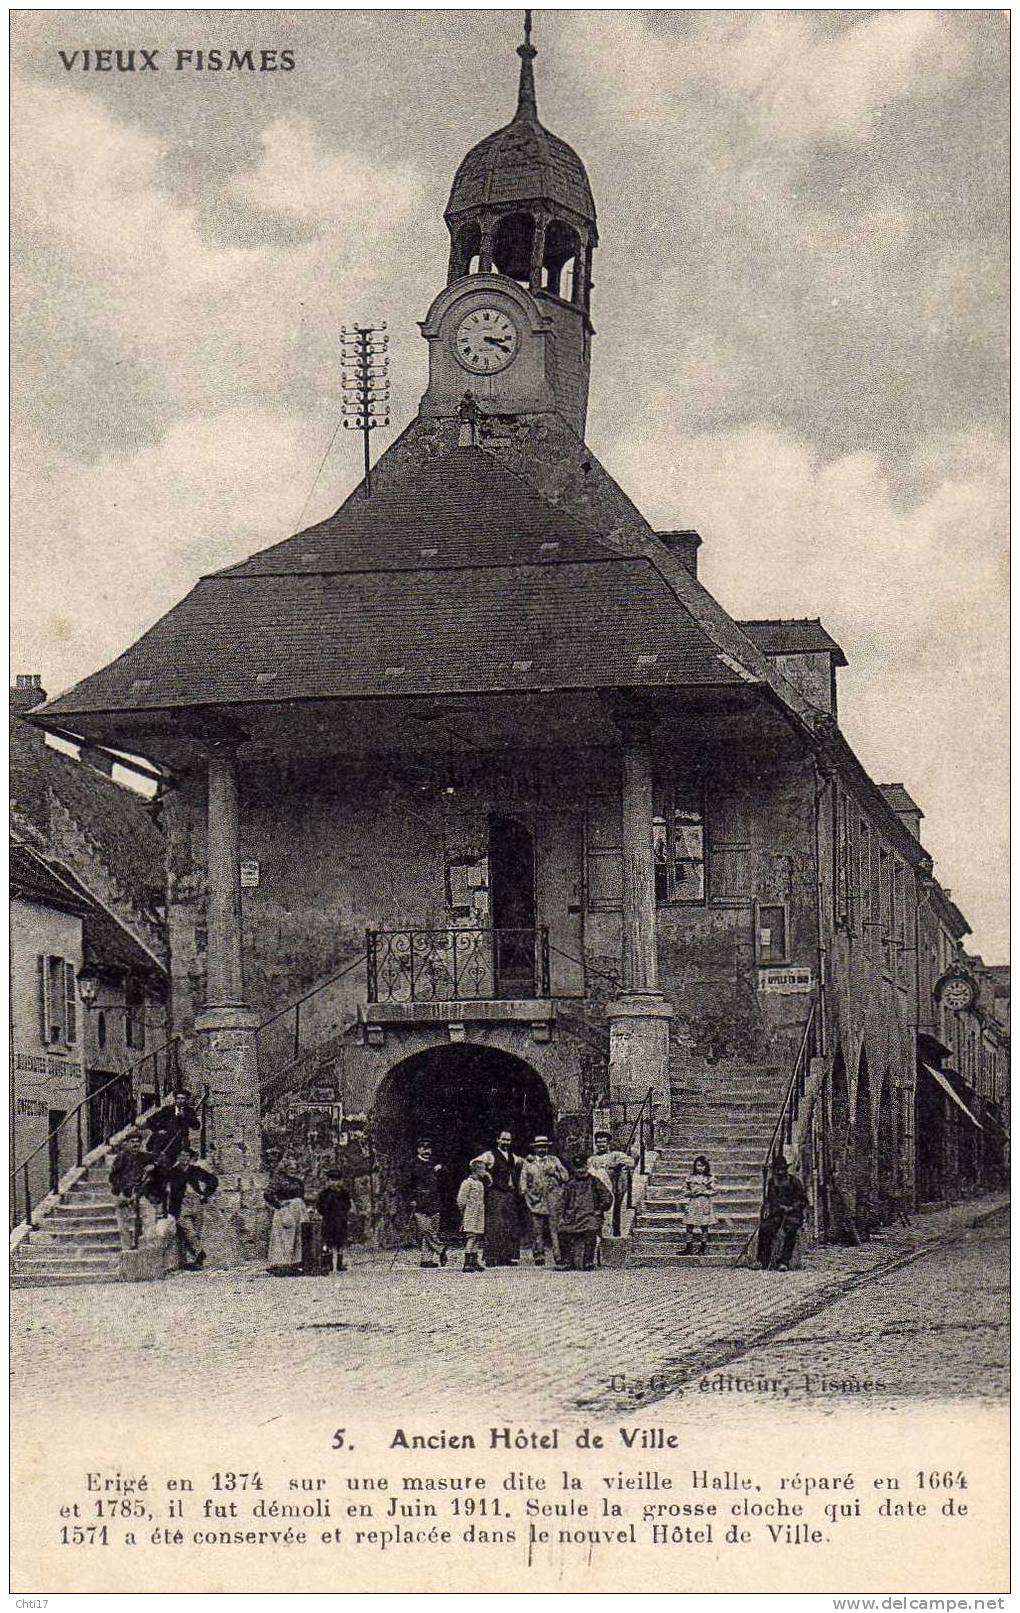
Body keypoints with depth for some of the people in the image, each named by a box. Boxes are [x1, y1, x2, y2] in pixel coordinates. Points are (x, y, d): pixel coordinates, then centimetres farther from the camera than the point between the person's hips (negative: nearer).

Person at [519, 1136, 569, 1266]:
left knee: (554, 1228, -7)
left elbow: (566, 1176, 10)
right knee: (537, 1230, -1)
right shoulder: (528, 1162, 13)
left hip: (553, 1200, -1)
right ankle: (538, 1256, 4)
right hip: (535, 1200, 1)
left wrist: (554, 1173, -5)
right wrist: (524, 1192, -3)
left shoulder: (554, 1160, 14)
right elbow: (523, 1180, 11)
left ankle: (558, 1256, -9)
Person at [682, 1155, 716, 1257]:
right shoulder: (691, 1177, 7)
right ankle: (689, 1247, 6)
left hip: (704, 1204, -2)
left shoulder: (709, 1178, -1)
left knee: (704, 1226, 3)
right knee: (690, 1225, 0)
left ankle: (703, 1247, 11)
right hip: (692, 1204, 2)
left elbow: (713, 1191, -4)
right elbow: (685, 1189, 11)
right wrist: (690, 1193, -9)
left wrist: (702, 1192, -15)